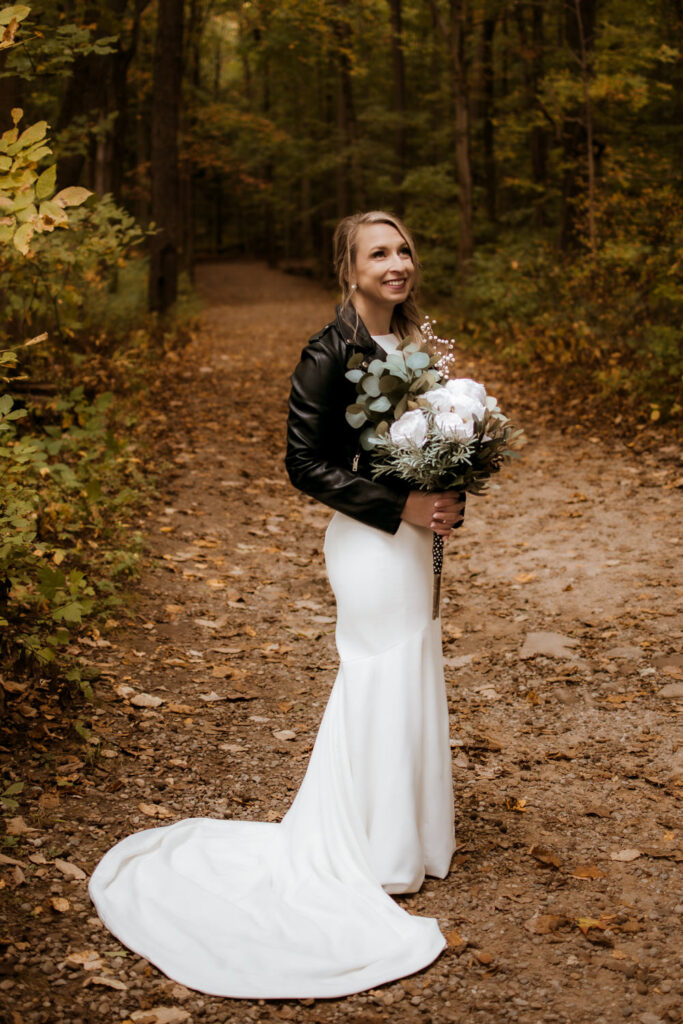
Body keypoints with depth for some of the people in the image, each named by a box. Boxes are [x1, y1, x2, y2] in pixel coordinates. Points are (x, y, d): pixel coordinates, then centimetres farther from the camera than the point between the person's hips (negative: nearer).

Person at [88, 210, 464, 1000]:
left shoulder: (409, 341, 7)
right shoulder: (331, 354, -18)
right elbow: (306, 464, -18)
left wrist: (448, 498, -3)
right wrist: (401, 505, -21)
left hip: (409, 538, 9)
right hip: (369, 542, -9)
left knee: (405, 685, 19)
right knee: (383, 684, 3)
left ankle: (404, 836, 37)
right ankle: (378, 857, 22)